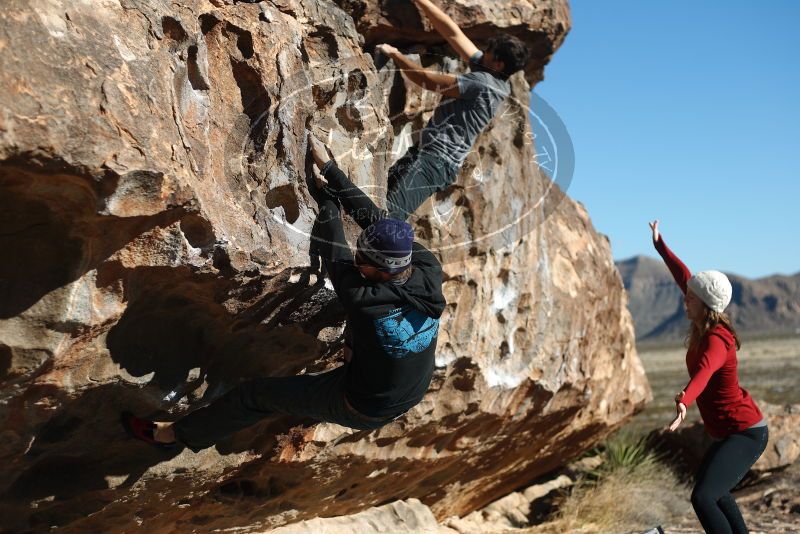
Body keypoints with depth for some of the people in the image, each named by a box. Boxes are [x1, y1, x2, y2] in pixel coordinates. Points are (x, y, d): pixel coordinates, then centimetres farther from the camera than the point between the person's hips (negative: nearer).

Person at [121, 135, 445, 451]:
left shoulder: (363, 302, -37)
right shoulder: (430, 274, -22)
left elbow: (333, 254, -19)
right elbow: (374, 219, -13)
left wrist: (324, 196, -3)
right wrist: (328, 166, -6)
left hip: (361, 411, -5)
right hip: (413, 395, 6)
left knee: (260, 393, 11)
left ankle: (176, 433, 30)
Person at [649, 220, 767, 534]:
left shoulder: (716, 341, -26)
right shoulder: (704, 326, -2)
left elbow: (704, 371, -50)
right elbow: (684, 277, 11)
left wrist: (684, 402, -69)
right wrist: (660, 245, 18)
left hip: (745, 433, -10)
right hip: (729, 433, 10)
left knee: (702, 498, -25)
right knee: (713, 491, 30)